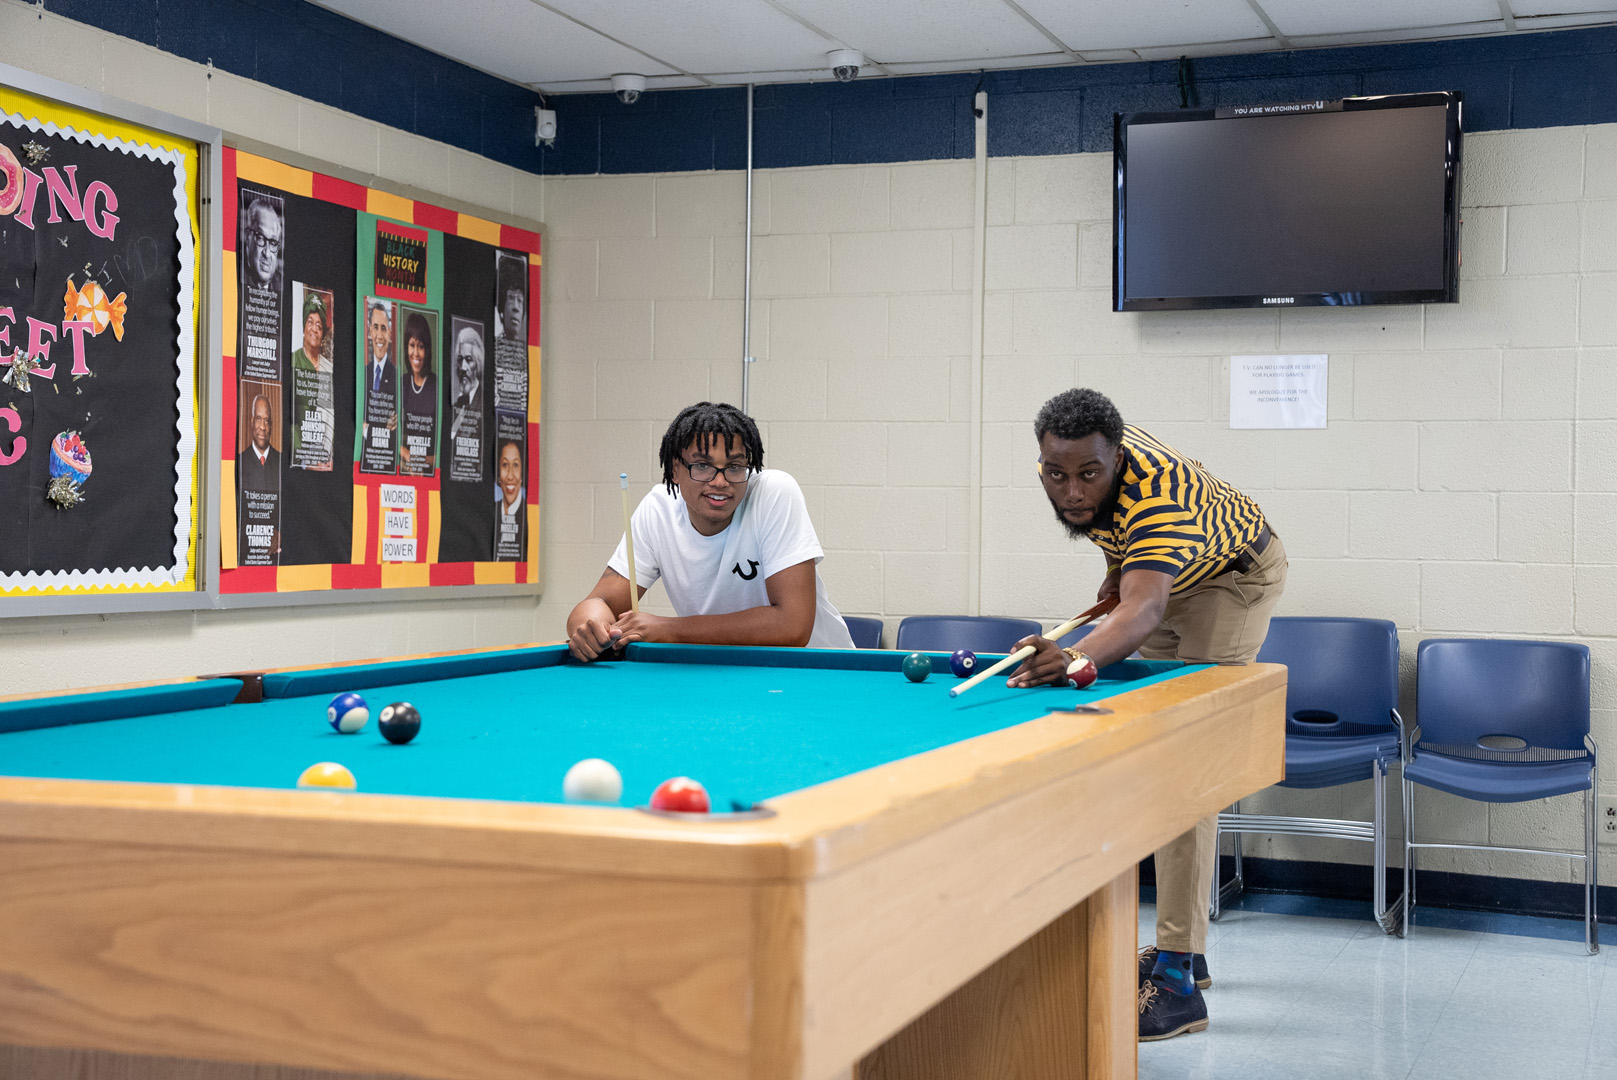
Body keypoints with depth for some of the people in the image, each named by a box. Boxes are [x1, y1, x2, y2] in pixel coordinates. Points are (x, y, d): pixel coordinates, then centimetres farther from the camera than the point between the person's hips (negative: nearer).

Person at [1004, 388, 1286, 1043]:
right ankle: (1183, 946, 17)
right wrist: (1117, 563, -2)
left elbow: (1144, 609, -61)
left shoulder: (1159, 496, -43)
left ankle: (1177, 979, -26)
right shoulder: (1062, 466, -19)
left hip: (1233, 578, -9)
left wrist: (1078, 658, -78)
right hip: (1163, 574, 9)